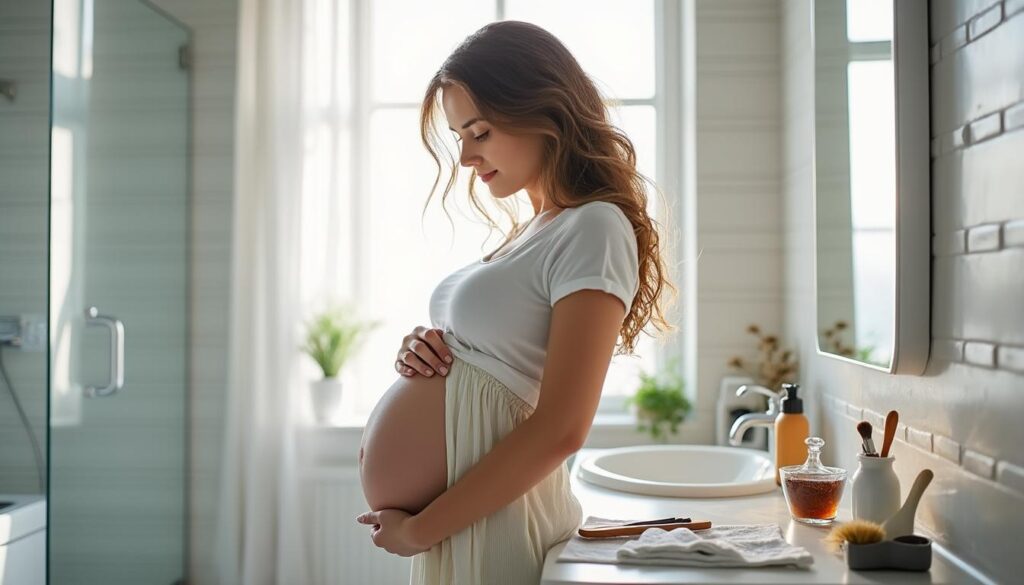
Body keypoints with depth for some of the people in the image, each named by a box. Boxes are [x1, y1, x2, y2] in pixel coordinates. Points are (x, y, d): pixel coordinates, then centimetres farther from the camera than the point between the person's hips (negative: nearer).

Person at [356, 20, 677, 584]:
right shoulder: (532, 231, 11)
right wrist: (428, 352, -2)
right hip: (455, 511, 8)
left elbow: (559, 430, -21)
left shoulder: (595, 229, -15)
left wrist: (419, 530, -15)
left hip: (497, 522, -8)